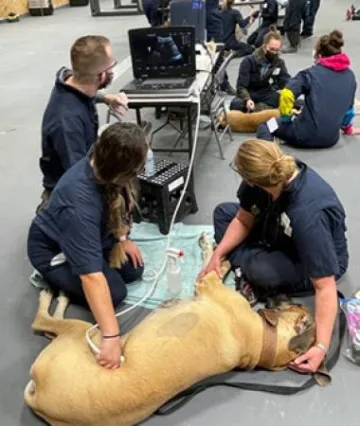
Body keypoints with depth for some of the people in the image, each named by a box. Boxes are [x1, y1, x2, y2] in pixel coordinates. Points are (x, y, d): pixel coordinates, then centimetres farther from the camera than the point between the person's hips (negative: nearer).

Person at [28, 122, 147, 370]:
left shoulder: (103, 166, -22)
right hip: (52, 249, -7)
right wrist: (111, 338, -48)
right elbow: (91, 276, -47)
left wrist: (121, 239, -4)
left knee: (133, 269, -2)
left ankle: (64, 274, 14)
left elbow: (120, 205, 2)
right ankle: (54, 278, 5)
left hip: (91, 236, 8)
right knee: (115, 292, -18)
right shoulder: (80, 203, -44)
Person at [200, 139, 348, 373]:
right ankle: (245, 268, -11)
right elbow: (244, 220, -5)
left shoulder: (308, 214, -42)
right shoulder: (274, 175, -22)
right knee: (224, 212, 2)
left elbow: (325, 287, -39)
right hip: (282, 238, 7)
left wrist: (321, 346, -40)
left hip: (319, 261, -7)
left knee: (262, 270, -37)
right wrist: (218, 255, -13)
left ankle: (247, 269, -3)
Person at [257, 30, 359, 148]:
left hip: (306, 135, -7)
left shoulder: (311, 73, -7)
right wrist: (347, 127, 38)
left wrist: (285, 118, -3)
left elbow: (287, 94, -20)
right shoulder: (350, 76, 8)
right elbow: (348, 105, 20)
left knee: (266, 125, 11)